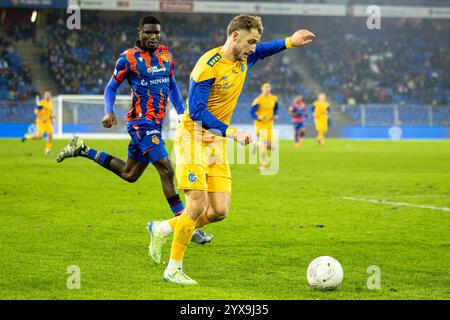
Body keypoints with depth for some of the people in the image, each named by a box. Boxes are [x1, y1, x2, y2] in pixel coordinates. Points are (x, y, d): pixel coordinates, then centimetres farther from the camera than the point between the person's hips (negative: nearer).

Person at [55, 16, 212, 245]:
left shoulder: (165, 54, 11)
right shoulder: (128, 58, -6)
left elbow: (172, 84, 23)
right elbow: (111, 87, 1)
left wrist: (182, 112, 16)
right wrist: (109, 112, -14)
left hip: (156, 123, 8)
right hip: (141, 123, -8)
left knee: (129, 174, 17)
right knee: (166, 170, -15)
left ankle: (83, 151, 30)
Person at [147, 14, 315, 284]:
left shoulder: (244, 59, 6)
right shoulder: (208, 66, -19)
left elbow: (265, 49, 31)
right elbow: (196, 111, -21)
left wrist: (290, 41, 16)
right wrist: (231, 132, -27)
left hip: (218, 143, 8)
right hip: (194, 138, -8)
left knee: (220, 211, -2)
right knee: (198, 204, -16)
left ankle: (163, 229, 19)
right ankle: (173, 269, -3)